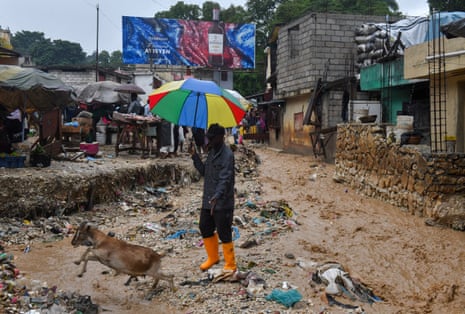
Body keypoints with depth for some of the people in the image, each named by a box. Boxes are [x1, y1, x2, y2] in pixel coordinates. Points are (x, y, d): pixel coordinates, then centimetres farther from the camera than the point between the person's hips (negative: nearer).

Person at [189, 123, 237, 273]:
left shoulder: (227, 155, -16)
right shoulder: (211, 152, 12)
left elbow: (225, 179, -25)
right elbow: (204, 171, 17)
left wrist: (217, 196, -38)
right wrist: (195, 156, 7)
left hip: (222, 202, -9)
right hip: (208, 200, 9)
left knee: (224, 233, -1)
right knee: (205, 228, 17)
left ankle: (230, 265, 13)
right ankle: (213, 257, 37)